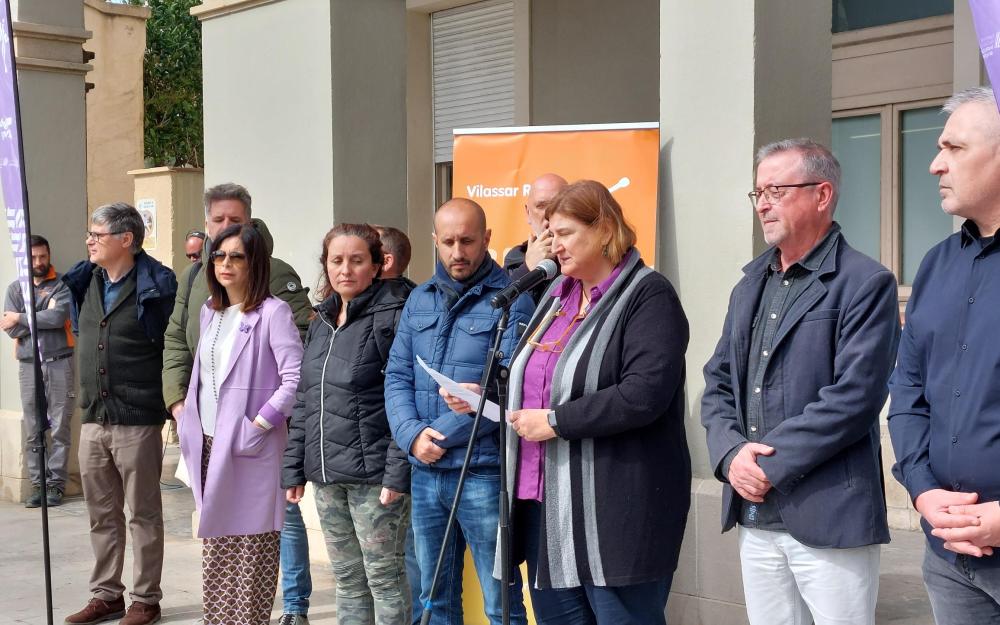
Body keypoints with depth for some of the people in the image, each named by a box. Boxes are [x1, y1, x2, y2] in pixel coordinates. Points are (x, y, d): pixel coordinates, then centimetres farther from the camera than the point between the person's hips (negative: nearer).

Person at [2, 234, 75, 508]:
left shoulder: (63, 285, 1)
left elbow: (58, 317, -16)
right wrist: (45, 318, -10)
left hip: (59, 364, -3)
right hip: (28, 365, 3)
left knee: (60, 428, -2)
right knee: (32, 430, 3)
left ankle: (56, 483, 2)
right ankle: (37, 484, 8)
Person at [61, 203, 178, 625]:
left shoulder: (155, 285, -10)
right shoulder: (84, 282, 10)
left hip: (137, 420, -6)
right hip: (93, 419, 6)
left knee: (144, 515, 4)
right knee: (102, 515, 14)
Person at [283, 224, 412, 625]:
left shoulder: (392, 315, -9)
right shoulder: (321, 322, 15)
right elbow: (304, 403, 18)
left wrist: (397, 471, -19)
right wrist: (293, 468, 13)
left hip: (373, 472, -7)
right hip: (327, 474, 7)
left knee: (384, 577, 0)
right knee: (347, 579, 14)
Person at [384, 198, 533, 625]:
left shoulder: (512, 298, -7)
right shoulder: (419, 300, 13)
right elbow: (397, 376, 9)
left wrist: (442, 435, -13)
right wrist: (413, 434, -9)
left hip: (484, 473, -6)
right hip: (425, 474, 6)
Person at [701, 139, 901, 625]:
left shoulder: (865, 284, -7)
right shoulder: (749, 286, 17)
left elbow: (854, 397, -16)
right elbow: (718, 383, 14)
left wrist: (771, 465, -15)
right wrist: (730, 453, -5)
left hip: (829, 518, -6)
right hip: (755, 518, 7)